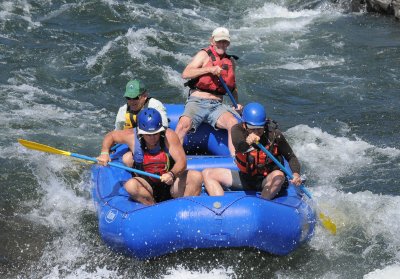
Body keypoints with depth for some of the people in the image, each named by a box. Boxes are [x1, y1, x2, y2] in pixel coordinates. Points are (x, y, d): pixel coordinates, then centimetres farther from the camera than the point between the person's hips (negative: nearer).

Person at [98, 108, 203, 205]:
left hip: (171, 186, 0)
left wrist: (172, 174, -41)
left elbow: (182, 162, -20)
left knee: (196, 177, -24)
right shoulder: (132, 136, -7)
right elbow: (110, 136, 12)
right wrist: (104, 153, -7)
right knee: (130, 185, -32)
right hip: (148, 187, 0)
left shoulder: (169, 136, -12)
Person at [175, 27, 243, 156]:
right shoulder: (204, 54, 2)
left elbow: (232, 86, 32)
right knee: (184, 124, -33)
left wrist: (236, 103, 17)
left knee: (234, 124, -25)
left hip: (217, 106, 4)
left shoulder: (230, 61, 18)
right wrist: (209, 69, -19)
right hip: (197, 102, -4)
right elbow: (185, 74, -11)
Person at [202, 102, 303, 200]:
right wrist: (247, 143, -62)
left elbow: (291, 157, -8)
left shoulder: (274, 134, -19)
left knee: (278, 175, -37)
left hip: (268, 181, -3)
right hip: (245, 179, 3)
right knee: (207, 173, -8)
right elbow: (239, 147, -38)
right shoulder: (237, 130, -16)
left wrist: (296, 174, -28)